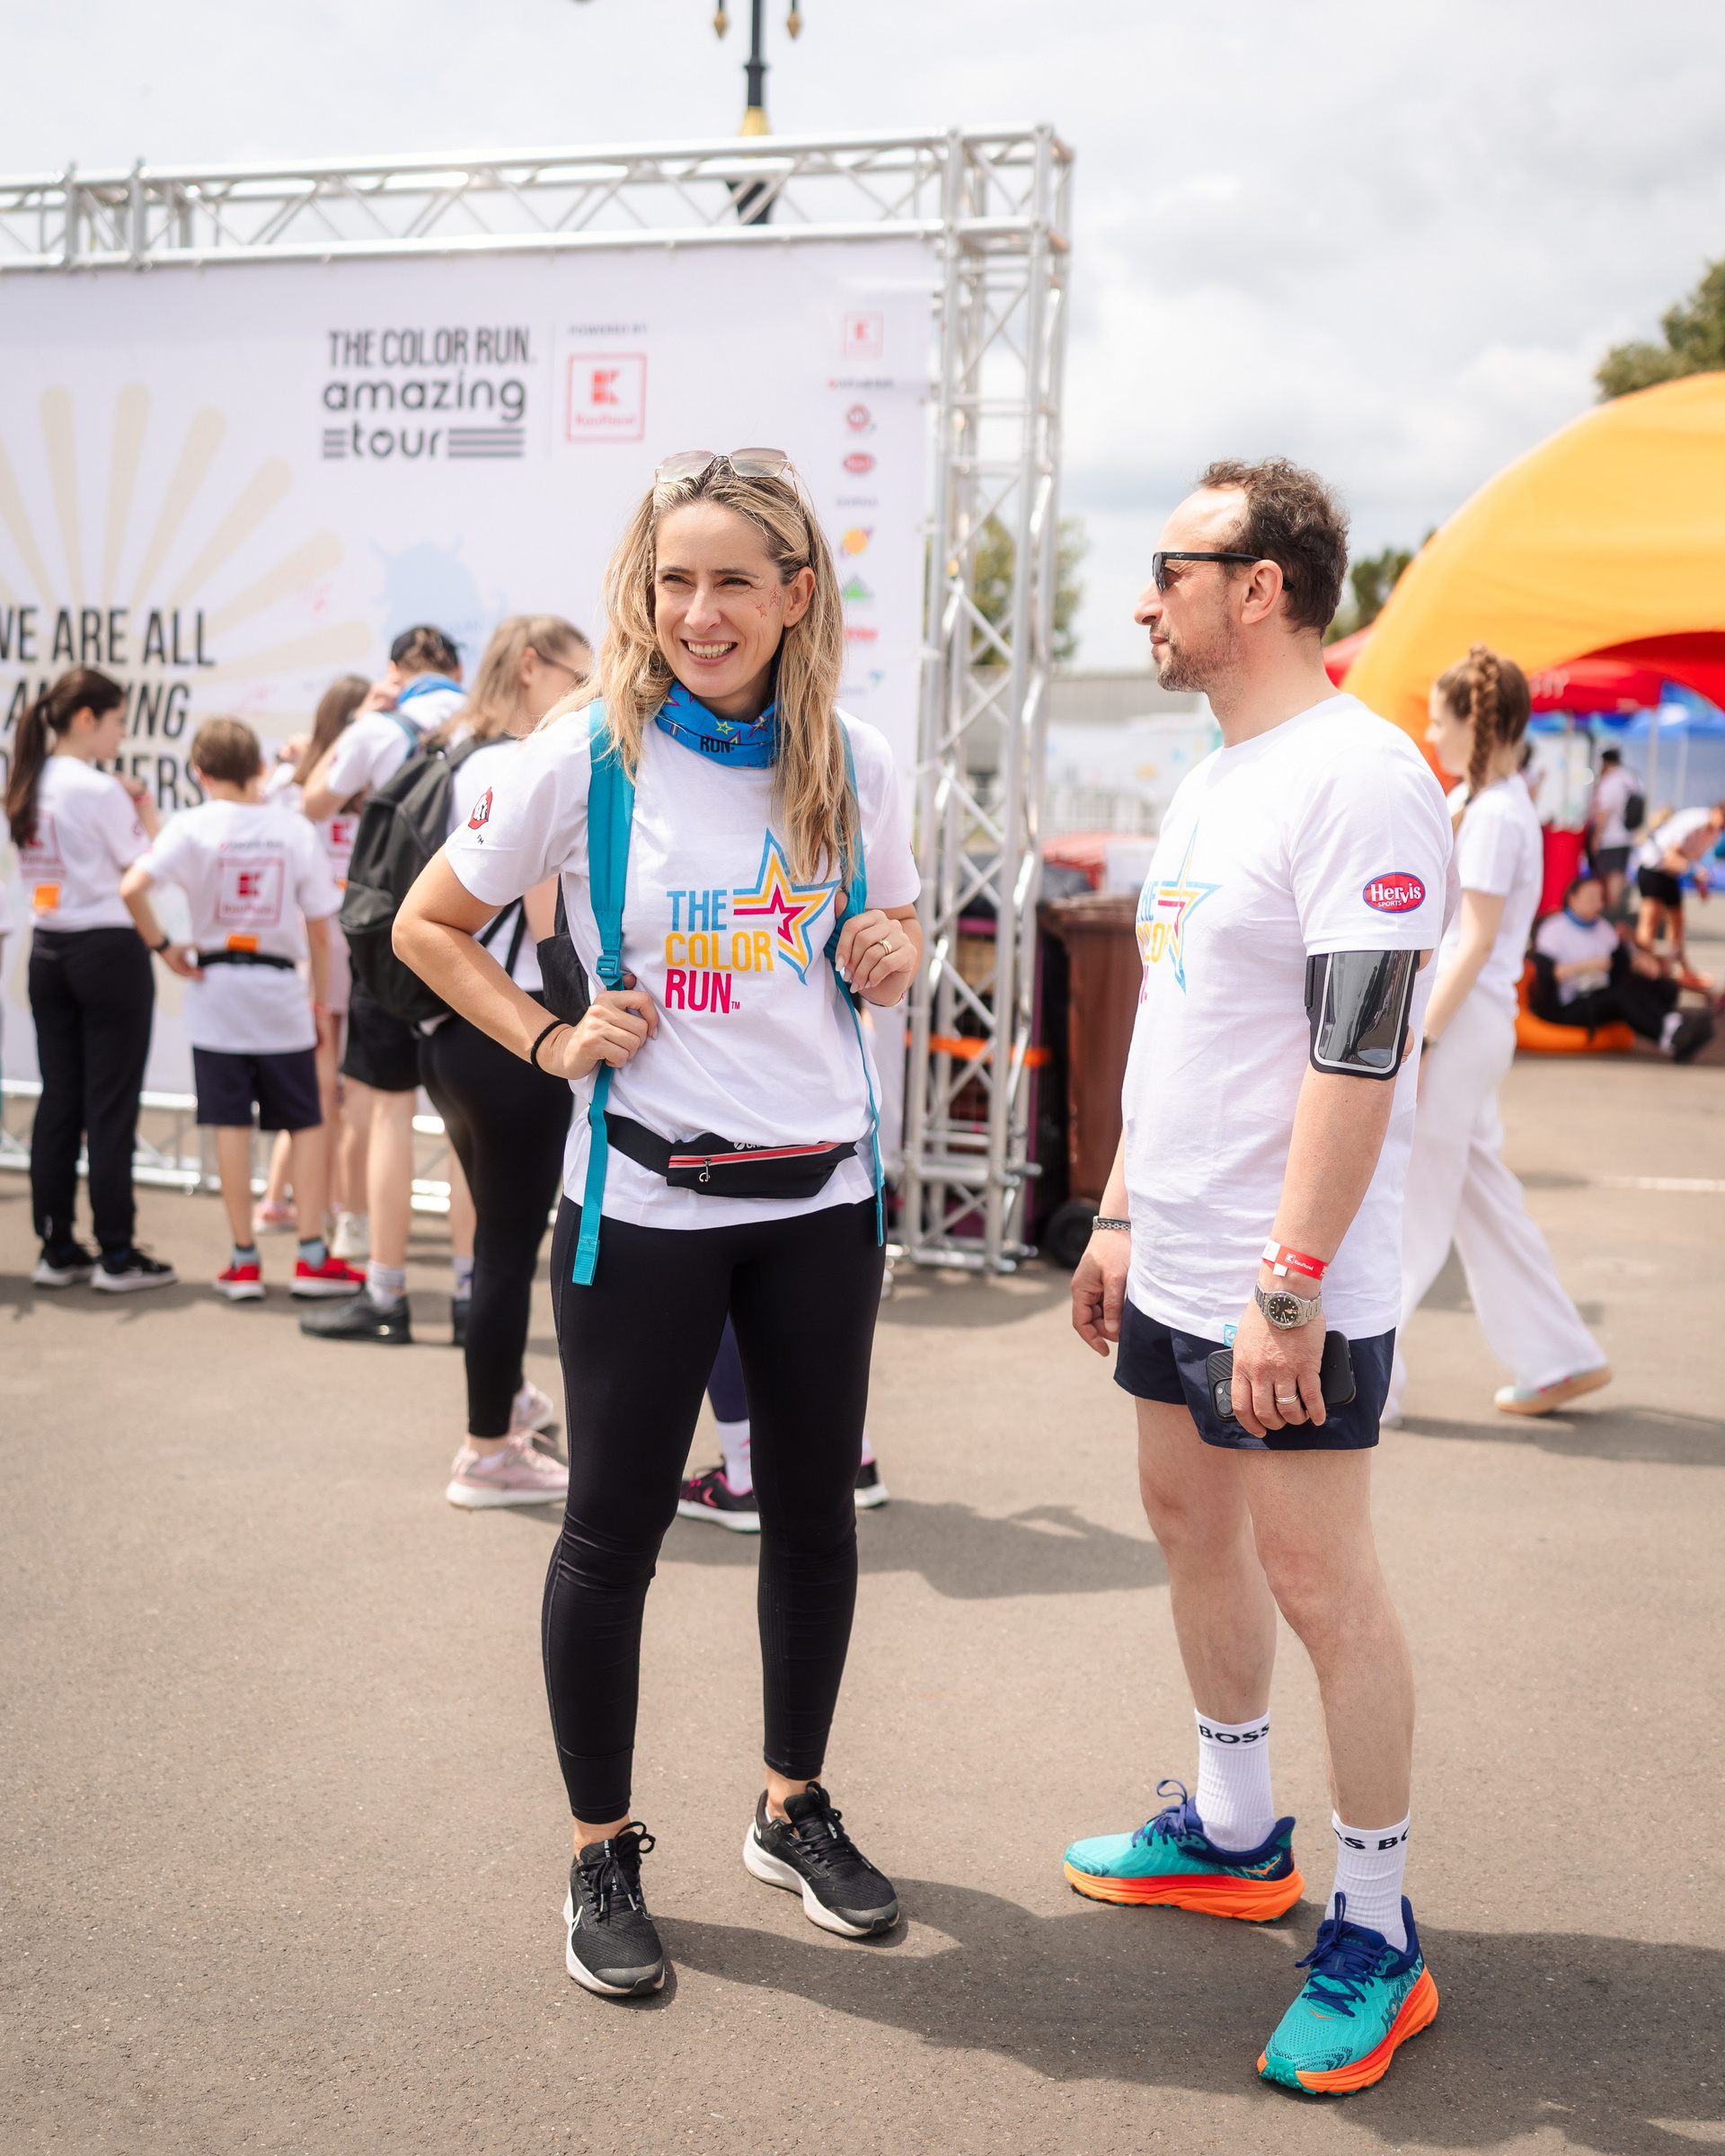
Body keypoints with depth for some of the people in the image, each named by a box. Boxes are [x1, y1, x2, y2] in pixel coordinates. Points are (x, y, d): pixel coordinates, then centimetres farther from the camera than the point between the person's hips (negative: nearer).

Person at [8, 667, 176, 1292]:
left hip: (48, 952, 7)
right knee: (111, 1105, -2)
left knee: (58, 1101, 9)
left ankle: (56, 1248, 14)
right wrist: (146, 805, 1)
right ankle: (117, 1256, 3)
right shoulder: (99, 790, -13)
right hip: (108, 952, -7)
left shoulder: (27, 789, 9)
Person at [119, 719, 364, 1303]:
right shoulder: (293, 827, -2)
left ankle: (244, 1260, 8)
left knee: (231, 1125, 5)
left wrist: (162, 947, -6)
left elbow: (131, 888, -20)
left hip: (216, 992, 0)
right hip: (281, 992, 0)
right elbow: (319, 926, 1)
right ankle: (311, 1256, 6)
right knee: (308, 1123, 9)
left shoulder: (192, 826, -6)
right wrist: (322, 999, 10)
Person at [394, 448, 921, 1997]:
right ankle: (602, 1853, 25)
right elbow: (430, 925, 3)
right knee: (615, 1527, 5)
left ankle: (793, 1809, 34)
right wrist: (551, 1042, -9)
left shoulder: (854, 764, 0)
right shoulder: (588, 756, -8)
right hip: (646, 1196, -3)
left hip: (823, 1191, 3)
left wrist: (895, 953, -6)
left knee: (815, 1511, 13)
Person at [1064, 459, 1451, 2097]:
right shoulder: (1207, 783, 14)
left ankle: (1376, 1933, 14)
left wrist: (1289, 1283, -24)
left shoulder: (1358, 776, -16)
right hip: (1174, 1266, 10)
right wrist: (1119, 1217, 19)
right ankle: (1232, 1835, 37)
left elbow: (1358, 1053, -22)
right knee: (1189, 1519, 18)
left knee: (1316, 1577, -2)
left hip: (1285, 1285, -10)